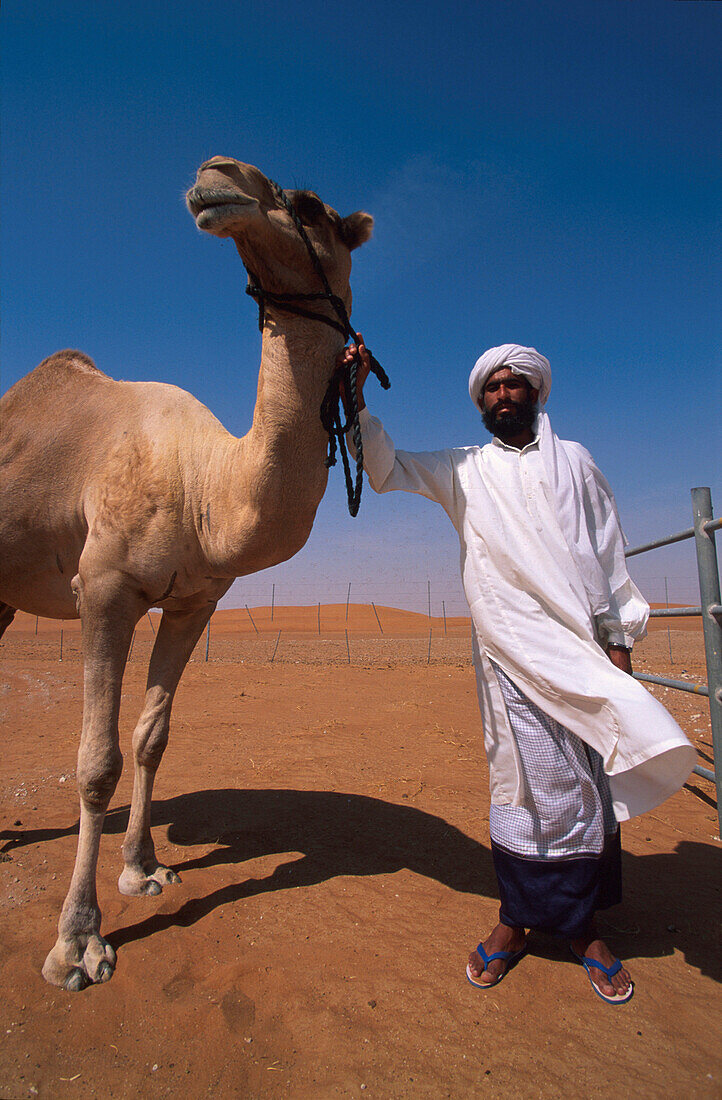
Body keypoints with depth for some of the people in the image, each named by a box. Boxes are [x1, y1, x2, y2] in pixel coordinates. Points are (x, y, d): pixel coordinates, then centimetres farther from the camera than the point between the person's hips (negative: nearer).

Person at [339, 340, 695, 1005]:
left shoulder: (573, 460, 15)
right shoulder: (464, 469, 14)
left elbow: (609, 551, 13)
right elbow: (387, 469, 7)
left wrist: (618, 638, 6)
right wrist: (355, 400, -5)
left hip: (583, 644, 2)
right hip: (511, 647, -1)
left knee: (590, 781, 6)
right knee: (529, 776, -1)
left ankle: (583, 924, 22)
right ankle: (519, 917, 18)